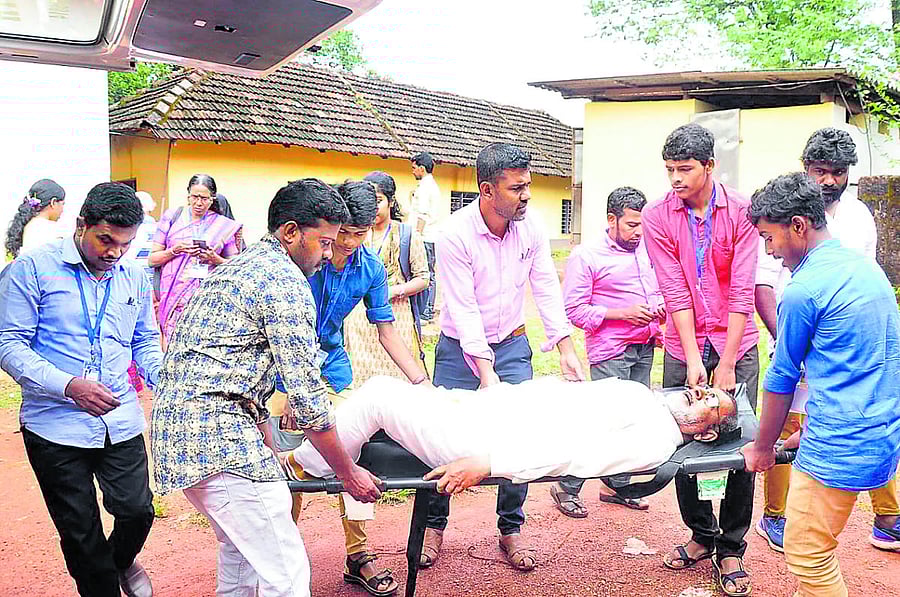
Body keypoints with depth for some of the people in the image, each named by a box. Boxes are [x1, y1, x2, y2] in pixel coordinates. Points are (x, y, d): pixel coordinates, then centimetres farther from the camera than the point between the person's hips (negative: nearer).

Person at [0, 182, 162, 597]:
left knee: (138, 511, 3)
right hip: (56, 424, -3)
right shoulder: (33, 267, -7)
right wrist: (68, 385, -22)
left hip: (121, 422, 3)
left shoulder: (134, 276, 7)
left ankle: (122, 560, 37)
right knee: (80, 532, 9)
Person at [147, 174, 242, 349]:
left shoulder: (224, 226, 9)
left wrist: (215, 259, -5)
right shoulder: (172, 217, 9)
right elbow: (152, 260, 10)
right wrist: (175, 250, -7)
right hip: (172, 296, 1)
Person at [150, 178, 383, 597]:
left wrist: (270, 454, 26)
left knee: (242, 546, 28)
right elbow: (307, 396, -12)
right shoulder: (287, 283, -10)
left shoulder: (240, 265, 21)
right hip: (214, 433, -11)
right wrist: (348, 472, -1)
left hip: (175, 421, 11)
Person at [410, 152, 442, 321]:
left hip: (424, 237, -10)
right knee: (429, 276, 10)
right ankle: (428, 311, 14)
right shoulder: (433, 185, 19)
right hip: (432, 237, 10)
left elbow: (422, 215, -17)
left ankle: (424, 313, -7)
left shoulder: (424, 187, -11)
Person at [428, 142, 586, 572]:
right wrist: (486, 372, -26)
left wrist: (566, 348, -6)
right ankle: (434, 525, 25)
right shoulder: (455, 235, -21)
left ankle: (511, 529, 19)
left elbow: (546, 290, -1)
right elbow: (464, 310, -22)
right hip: (461, 349, -3)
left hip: (512, 345, 3)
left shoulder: (531, 227, -8)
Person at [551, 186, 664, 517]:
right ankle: (566, 487, 7)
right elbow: (574, 310, -11)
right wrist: (622, 313, -17)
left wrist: (661, 306, 2)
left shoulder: (647, 250, 13)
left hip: (644, 349, 7)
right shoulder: (586, 256, -6)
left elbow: (661, 290, 26)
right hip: (610, 352, -7)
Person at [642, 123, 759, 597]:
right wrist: (694, 360, -15)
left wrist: (726, 365, -14)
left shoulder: (740, 212, -8)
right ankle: (701, 534, 25)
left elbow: (741, 292, -11)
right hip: (683, 348, 1)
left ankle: (731, 549, 17)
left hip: (735, 345, -1)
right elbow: (675, 291, -9)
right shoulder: (657, 217, -5)